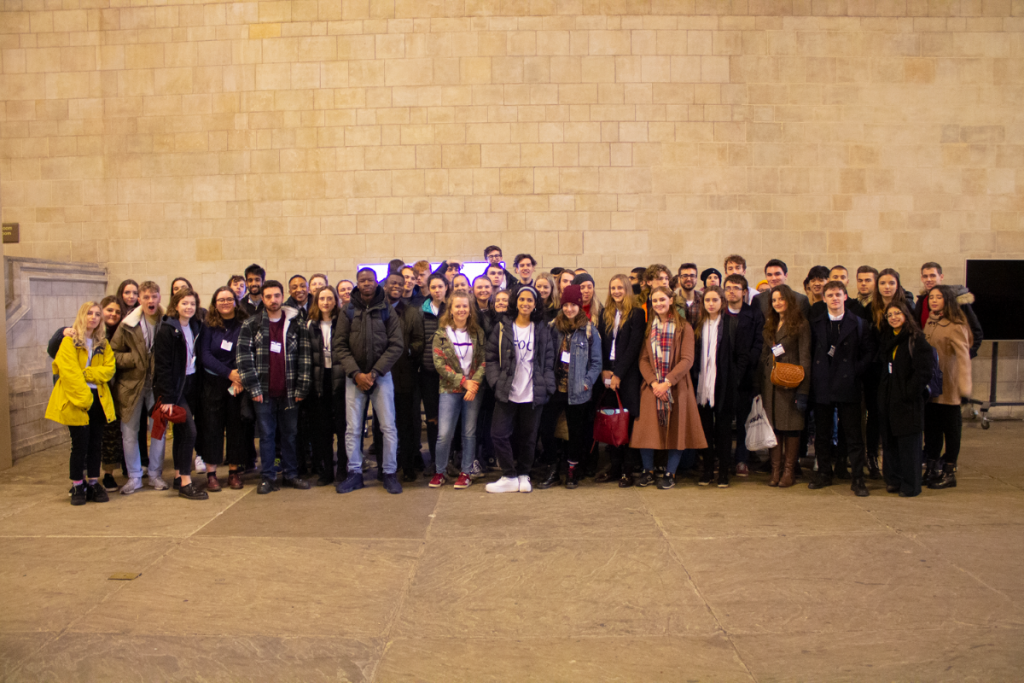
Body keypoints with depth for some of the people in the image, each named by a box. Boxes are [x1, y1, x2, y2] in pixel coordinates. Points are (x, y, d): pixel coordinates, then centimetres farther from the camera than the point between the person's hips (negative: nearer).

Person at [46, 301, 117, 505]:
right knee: (80, 444, -2)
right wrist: (83, 397, -16)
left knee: (96, 443, 7)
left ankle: (94, 483, 17)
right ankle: (77, 487, 10)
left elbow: (109, 368, 1)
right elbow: (69, 372, -12)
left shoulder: (103, 343, 12)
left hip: (98, 399, 4)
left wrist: (87, 373, -15)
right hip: (76, 400, -4)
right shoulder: (69, 341, -4)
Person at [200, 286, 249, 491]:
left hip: (239, 384, 0)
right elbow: (204, 355, -4)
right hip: (213, 384, 0)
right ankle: (211, 473, 8)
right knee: (212, 426, 1)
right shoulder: (209, 326, 2)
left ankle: (234, 470, 14)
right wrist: (228, 373, -14)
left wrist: (241, 377, -14)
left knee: (236, 426, 4)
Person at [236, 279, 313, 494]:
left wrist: (301, 388, -4)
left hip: (289, 392, 1)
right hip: (264, 392, -1)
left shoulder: (296, 324, 4)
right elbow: (244, 356, -3)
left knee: (290, 434, 9)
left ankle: (291, 474, 20)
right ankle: (268, 477, 14)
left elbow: (305, 358, 2)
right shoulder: (251, 325, 2)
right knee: (266, 435, 6)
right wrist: (253, 387, -10)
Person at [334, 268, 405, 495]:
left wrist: (374, 372, -12)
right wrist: (356, 373, -11)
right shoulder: (348, 313, 6)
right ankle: (355, 473, 16)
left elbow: (396, 346, -3)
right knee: (353, 428, 5)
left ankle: (390, 473, 10)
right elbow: (339, 346, 1)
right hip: (354, 376, 1)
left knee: (388, 427, -1)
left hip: (381, 375, -1)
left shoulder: (387, 312, 3)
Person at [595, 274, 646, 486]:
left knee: (628, 422, -2)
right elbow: (600, 343, 10)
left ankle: (627, 470, 4)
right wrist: (603, 370, -3)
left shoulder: (636, 314, -2)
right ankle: (614, 466, 14)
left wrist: (618, 373, -11)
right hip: (608, 375, 4)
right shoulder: (605, 314, 13)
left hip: (628, 375, -4)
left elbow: (634, 346, -8)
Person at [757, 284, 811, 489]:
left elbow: (804, 358, -8)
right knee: (772, 425, 4)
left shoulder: (801, 324, -3)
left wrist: (803, 390, -14)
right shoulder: (769, 324, 14)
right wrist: (760, 383, 5)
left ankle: (789, 470, 9)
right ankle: (776, 469, 11)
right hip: (770, 382, 5)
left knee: (791, 426, 1)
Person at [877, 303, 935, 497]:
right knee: (889, 441, 10)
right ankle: (894, 480, 21)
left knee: (908, 442, -2)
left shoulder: (916, 339, -9)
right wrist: (880, 392, 10)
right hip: (887, 399, 7)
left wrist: (910, 391, -16)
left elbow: (926, 369, -15)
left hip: (907, 401, -7)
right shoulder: (886, 339, 14)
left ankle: (910, 485, 7)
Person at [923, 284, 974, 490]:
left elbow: (963, 357, -21)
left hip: (948, 387, -7)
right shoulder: (930, 322, 9)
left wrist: (965, 387, -29)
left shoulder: (955, 326, -13)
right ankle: (932, 470, 23)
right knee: (931, 428, 12)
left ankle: (949, 473, 15)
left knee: (951, 429, 5)